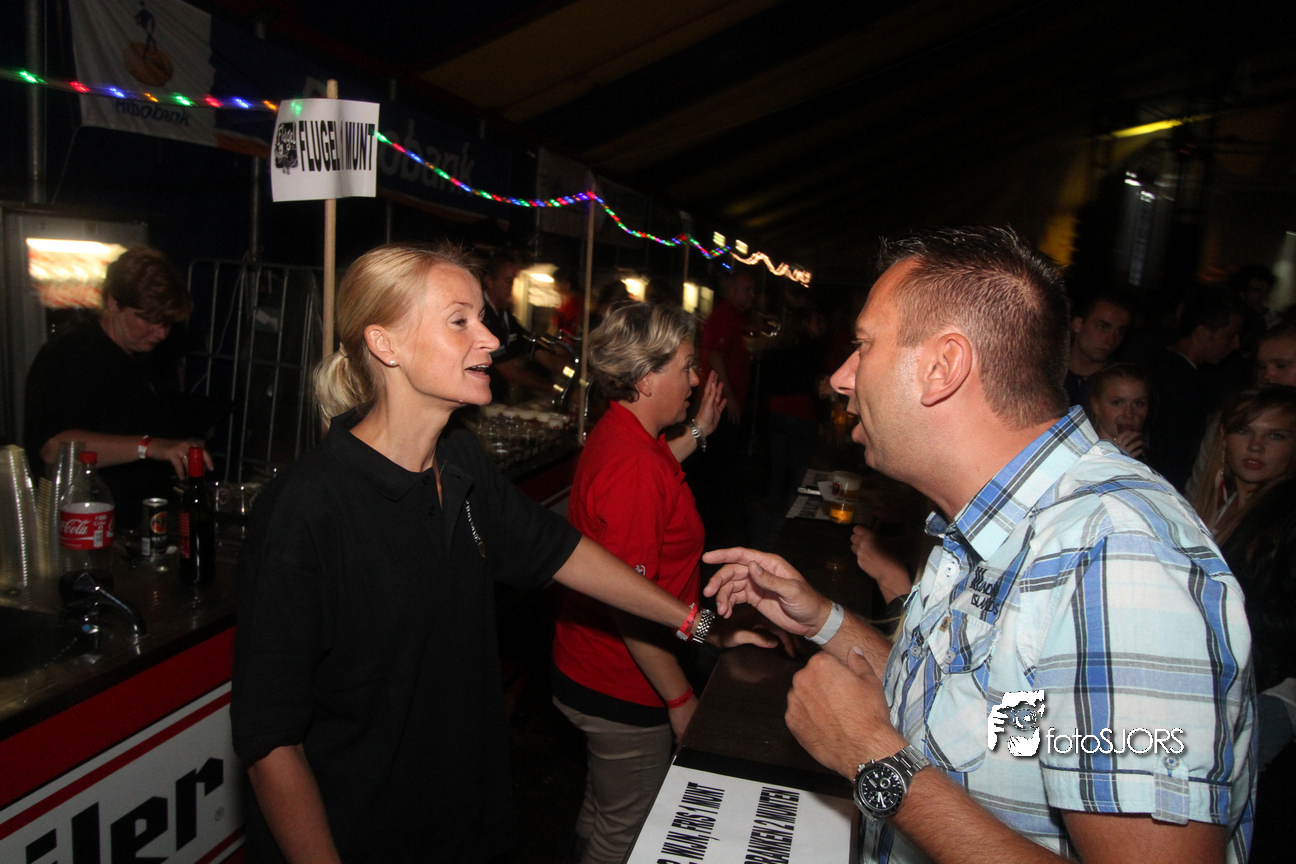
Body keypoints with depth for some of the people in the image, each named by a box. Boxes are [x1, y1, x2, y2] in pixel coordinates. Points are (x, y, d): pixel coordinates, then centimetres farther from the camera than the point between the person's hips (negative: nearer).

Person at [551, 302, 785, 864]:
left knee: (602, 812, 30)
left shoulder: (618, 435, 2)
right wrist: (681, 699, -19)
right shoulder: (634, 466, -30)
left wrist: (696, 433, 20)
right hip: (624, 692, -10)